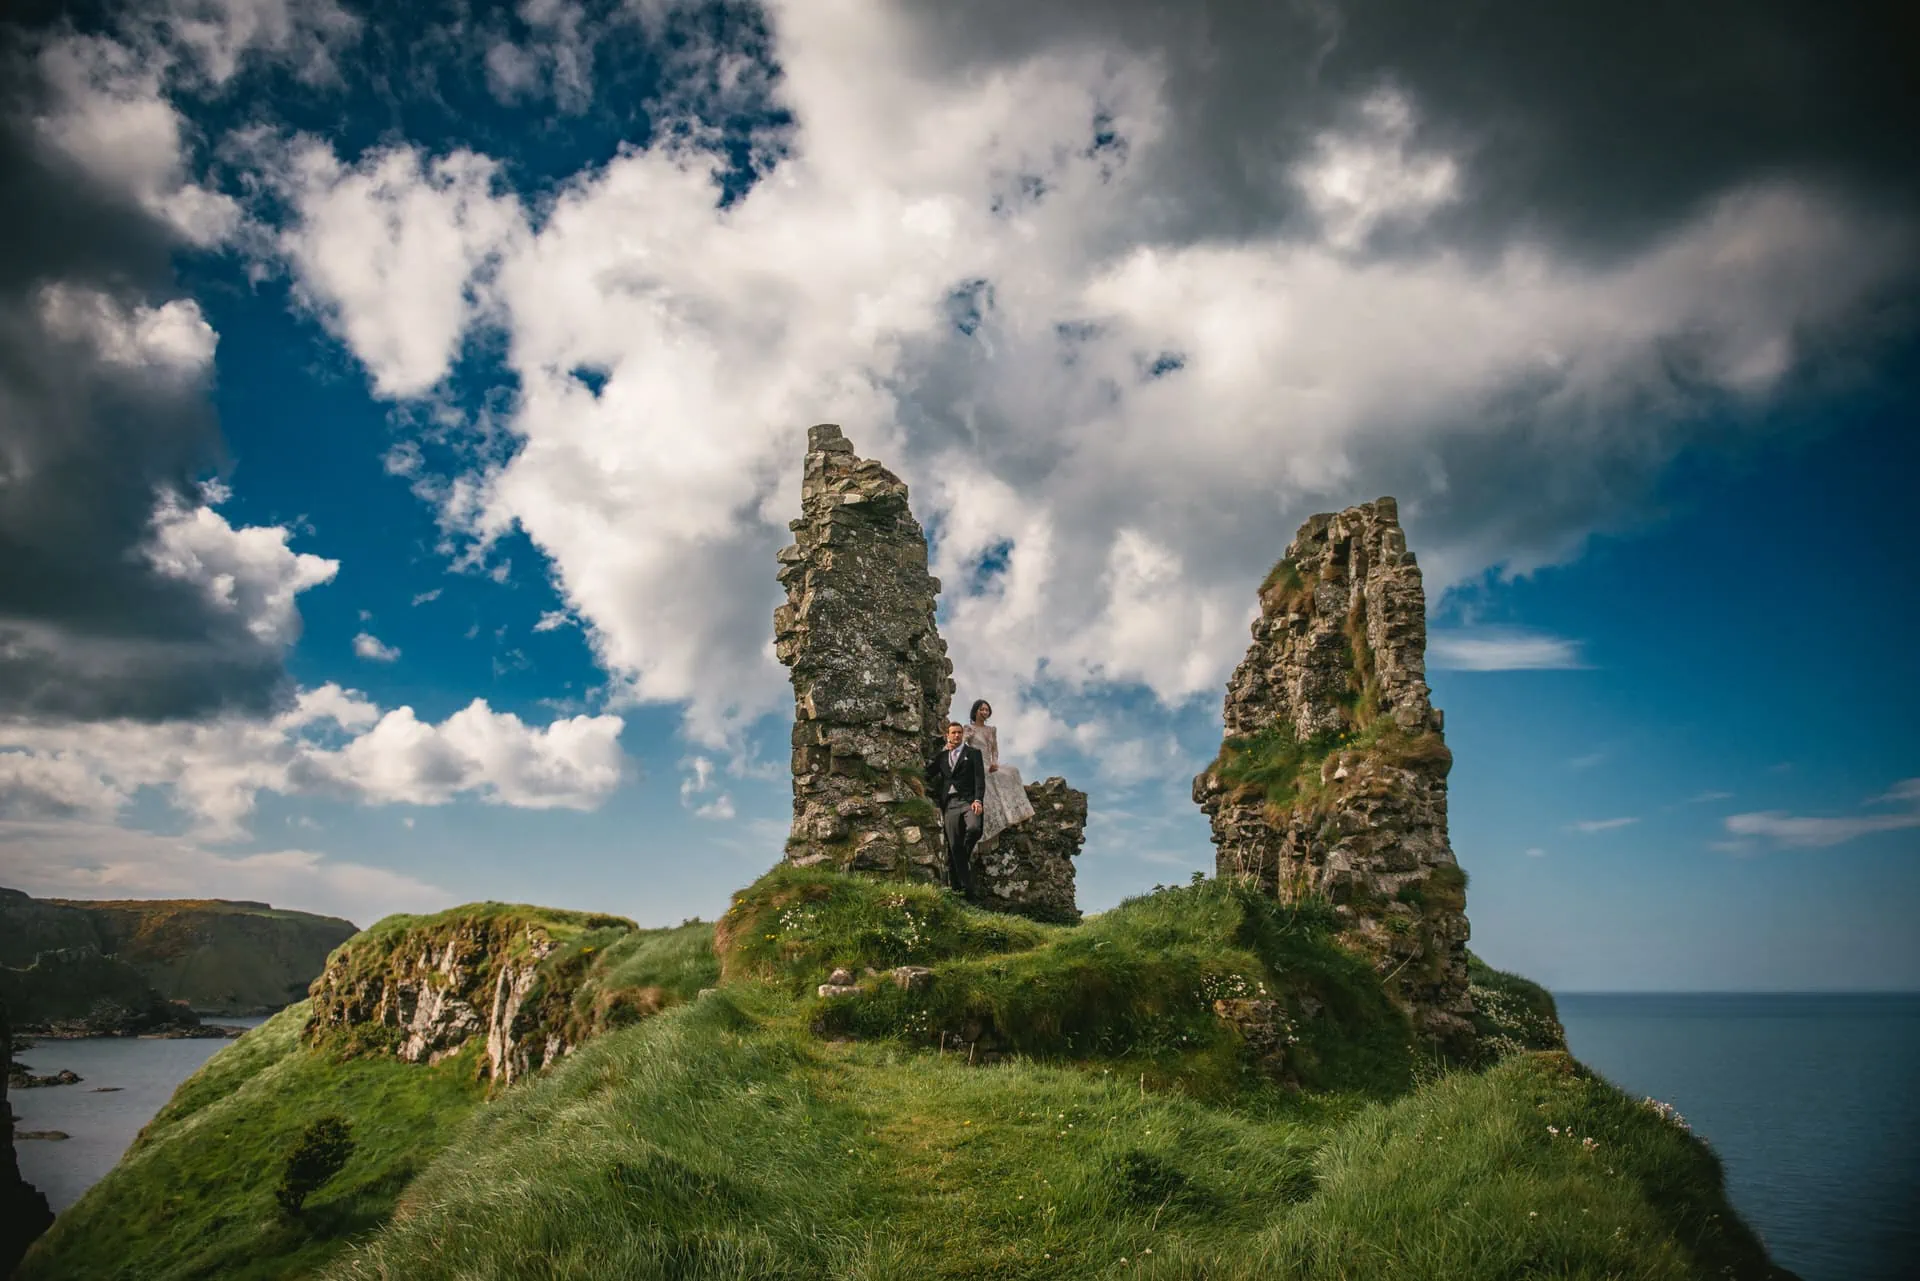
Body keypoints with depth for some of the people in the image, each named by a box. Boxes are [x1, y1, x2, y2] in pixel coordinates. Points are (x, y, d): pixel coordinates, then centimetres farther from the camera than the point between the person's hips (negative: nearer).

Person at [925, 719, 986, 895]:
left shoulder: (973, 753, 12)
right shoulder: (942, 756, 21)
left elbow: (979, 778, 2)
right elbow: (927, 774, 10)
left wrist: (978, 800, -13)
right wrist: (942, 752, 7)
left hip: (968, 801, -3)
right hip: (949, 804, 3)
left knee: (974, 828, -31)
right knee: (953, 846, -5)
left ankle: (966, 855, -2)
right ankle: (964, 886, -5)